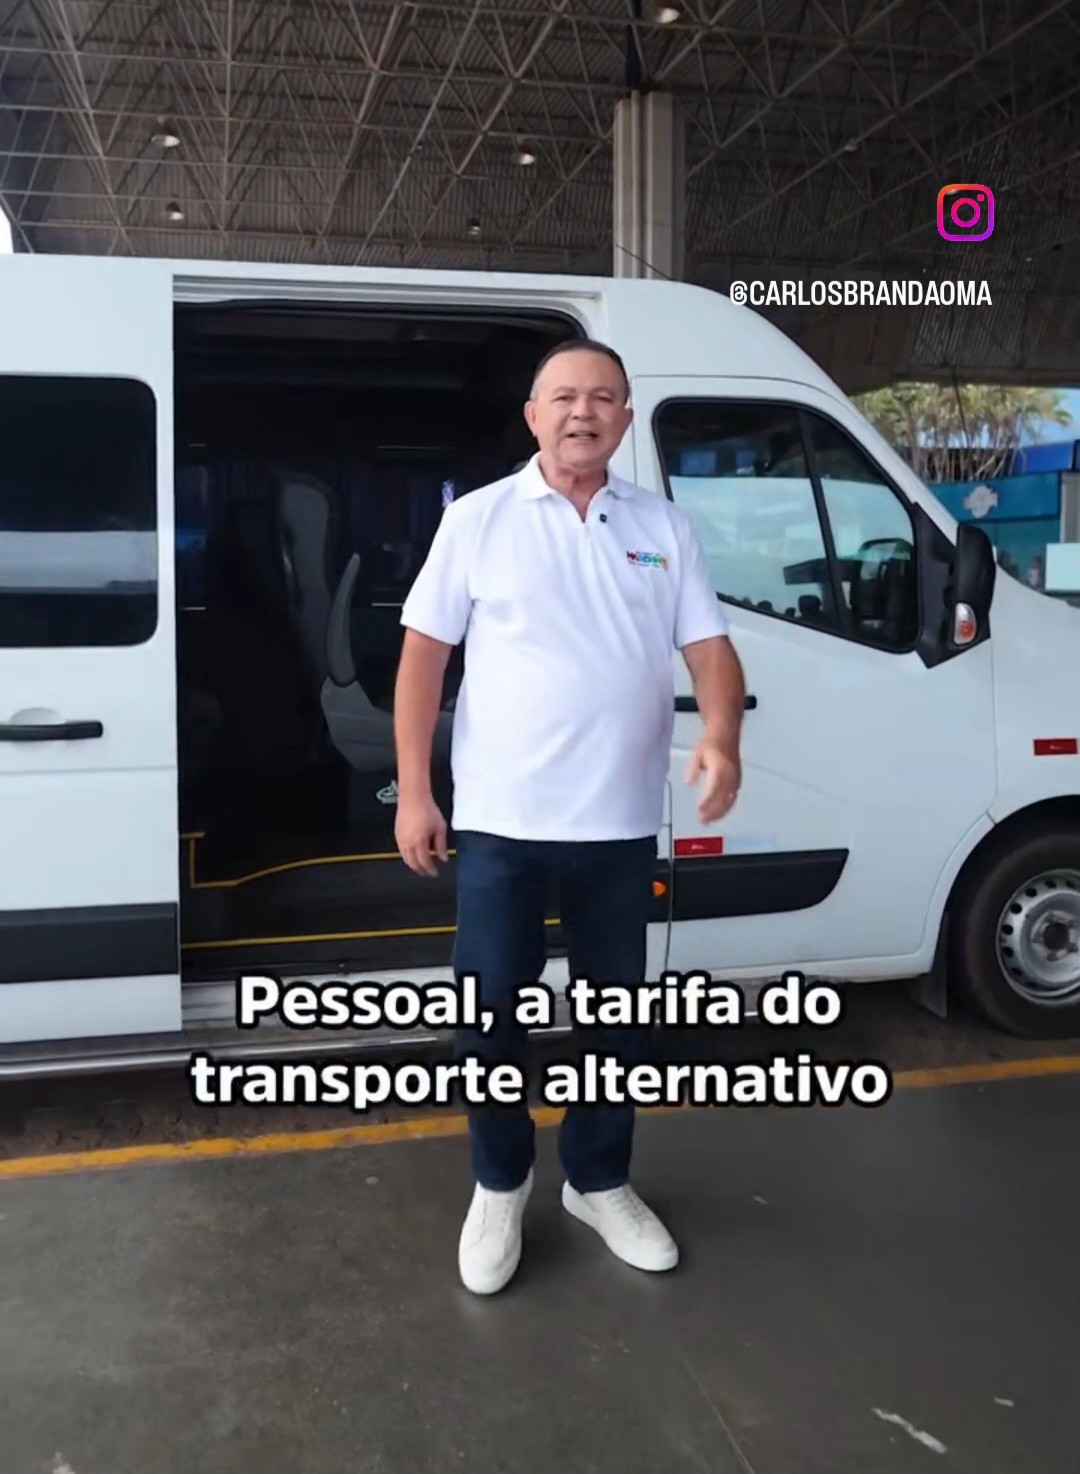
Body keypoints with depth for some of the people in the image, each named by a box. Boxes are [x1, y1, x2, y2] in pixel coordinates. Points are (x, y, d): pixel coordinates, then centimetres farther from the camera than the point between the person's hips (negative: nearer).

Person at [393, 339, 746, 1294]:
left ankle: (600, 1183, 35)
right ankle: (499, 1184, 30)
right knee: (490, 1013, 7)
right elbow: (424, 655, -1)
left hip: (621, 825, 3)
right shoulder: (478, 519, -1)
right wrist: (413, 793, -6)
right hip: (500, 822, -2)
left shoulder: (665, 527, 6)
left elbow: (710, 647, 3)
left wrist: (722, 738, -18)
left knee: (617, 1015, 15)